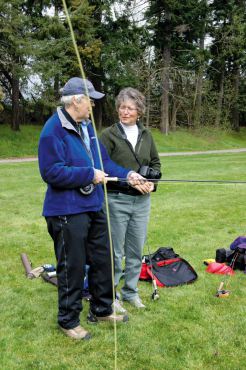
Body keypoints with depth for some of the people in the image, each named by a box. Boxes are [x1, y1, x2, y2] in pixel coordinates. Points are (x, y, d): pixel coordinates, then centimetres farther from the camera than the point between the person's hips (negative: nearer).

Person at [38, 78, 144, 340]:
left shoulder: (87, 126, 12)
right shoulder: (54, 130, -17)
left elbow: (103, 160, 15)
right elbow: (51, 172, -24)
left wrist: (127, 175, 1)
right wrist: (90, 175, -20)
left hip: (94, 207, 9)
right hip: (67, 211, -9)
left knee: (103, 261, 18)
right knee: (72, 268, 4)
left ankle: (101, 310, 37)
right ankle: (68, 321, 24)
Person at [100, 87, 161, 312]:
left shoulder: (146, 134, 9)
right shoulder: (109, 135, -6)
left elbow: (155, 162, 17)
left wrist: (152, 183, -2)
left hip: (142, 200, 5)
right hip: (116, 200, -5)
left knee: (136, 250, 13)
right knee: (115, 251, 4)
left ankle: (131, 291, 30)